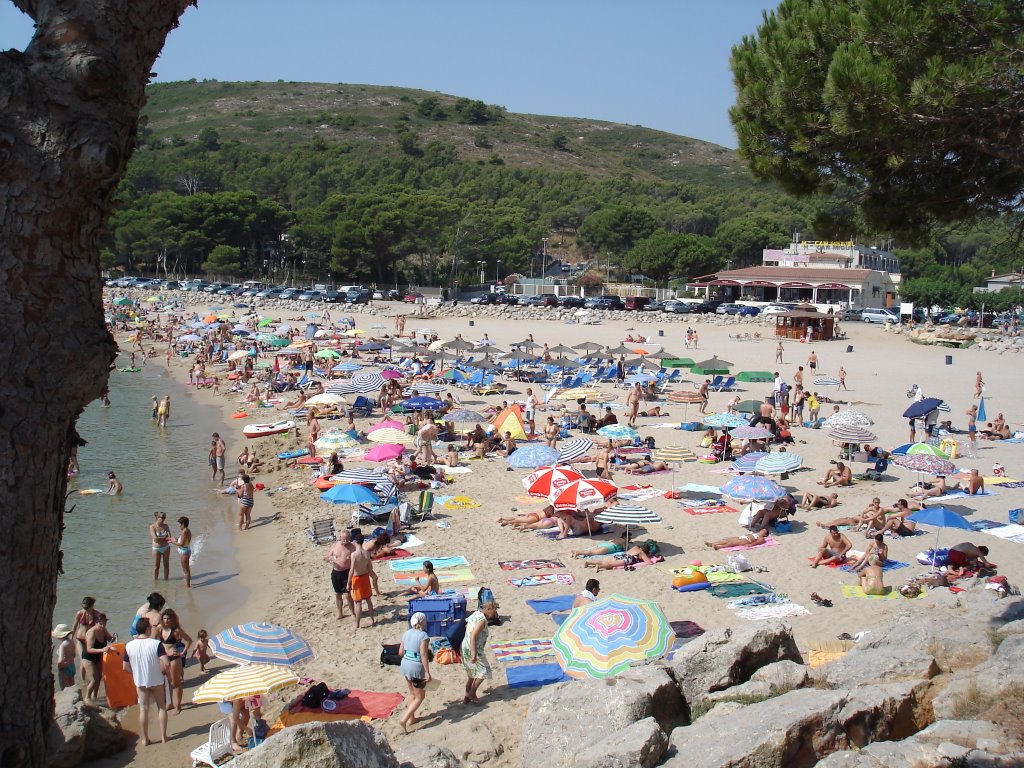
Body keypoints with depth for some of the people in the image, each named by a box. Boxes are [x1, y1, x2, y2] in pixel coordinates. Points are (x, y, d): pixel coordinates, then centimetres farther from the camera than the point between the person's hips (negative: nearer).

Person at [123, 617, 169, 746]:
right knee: (161, 707, 15)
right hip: (156, 681, -2)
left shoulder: (129, 646, -9)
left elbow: (125, 667, -2)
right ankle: (163, 737, 19)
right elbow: (165, 664, -23)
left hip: (140, 682, 2)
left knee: (143, 709, 12)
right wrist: (159, 670, -2)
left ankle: (145, 739, 18)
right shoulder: (156, 644, -18)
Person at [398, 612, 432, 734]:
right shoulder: (423, 635, -16)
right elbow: (423, 655, -22)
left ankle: (411, 718, 32)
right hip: (417, 668, -7)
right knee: (420, 696, 6)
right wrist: (427, 672, -20)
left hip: (405, 665, 7)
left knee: (413, 693, 24)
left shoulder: (406, 633, 4)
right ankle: (404, 720, -7)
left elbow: (400, 652, 8)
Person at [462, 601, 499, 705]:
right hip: (472, 649, -10)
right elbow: (473, 636, -27)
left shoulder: (476, 614, 9)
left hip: (465, 648, 10)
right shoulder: (482, 620, -19)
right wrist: (474, 653, -30)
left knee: (471, 673, 20)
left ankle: (467, 697, 24)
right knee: (483, 671, 5)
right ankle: (472, 693, 10)